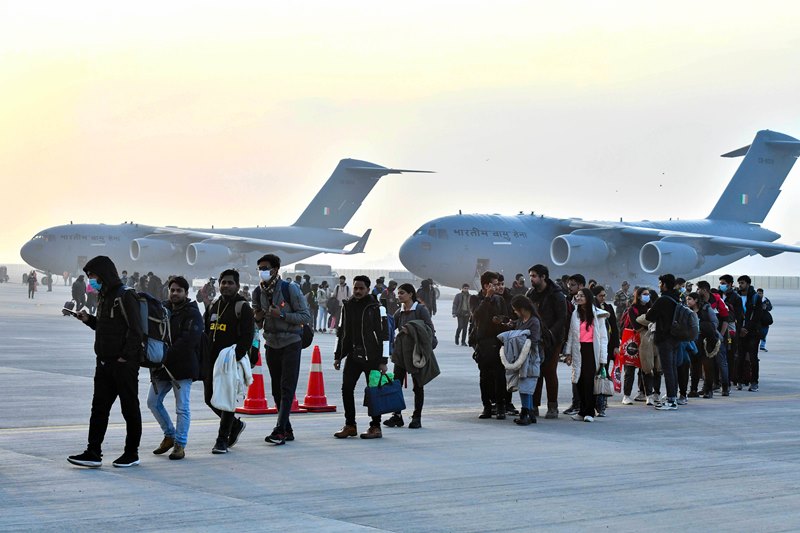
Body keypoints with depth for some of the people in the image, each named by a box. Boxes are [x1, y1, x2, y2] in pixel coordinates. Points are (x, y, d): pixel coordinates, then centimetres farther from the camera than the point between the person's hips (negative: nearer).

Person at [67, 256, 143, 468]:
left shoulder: (125, 297, -13)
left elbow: (135, 331, -18)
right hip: (105, 363, 9)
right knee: (99, 407, 5)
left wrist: (125, 357, -20)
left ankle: (132, 453, 10)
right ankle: (93, 453, 5)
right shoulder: (104, 298, 15)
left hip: (124, 364, -9)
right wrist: (88, 319, 6)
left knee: (130, 409, 2)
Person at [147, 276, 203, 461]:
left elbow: (187, 341, -19)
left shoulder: (192, 314, -8)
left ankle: (180, 444, 5)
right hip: (162, 367, 7)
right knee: (153, 401, 11)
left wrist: (166, 356, -22)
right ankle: (170, 435, 25)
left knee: (182, 407, -3)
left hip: (183, 367, -7)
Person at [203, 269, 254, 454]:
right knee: (210, 398, 9)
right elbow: (204, 332, 21)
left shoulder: (243, 307, -5)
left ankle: (222, 439, 4)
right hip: (211, 360, 7)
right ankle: (235, 424, 30)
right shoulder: (212, 307, 16)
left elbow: (247, 336, -12)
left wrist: (236, 357, -21)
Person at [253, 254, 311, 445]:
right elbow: (257, 321, 16)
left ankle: (279, 431, -16)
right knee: (277, 390, 7)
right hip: (271, 344, 6)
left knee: (287, 388, -10)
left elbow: (306, 316, -13)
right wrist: (258, 317, -8)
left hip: (290, 344, -6)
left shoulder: (290, 289, -12)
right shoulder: (258, 292, 4)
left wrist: (282, 315, -24)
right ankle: (287, 431, 13)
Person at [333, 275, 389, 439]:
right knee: (346, 389, 0)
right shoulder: (347, 306, 9)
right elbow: (341, 332, 18)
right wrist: (338, 356, 14)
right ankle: (350, 426, 10)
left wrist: (383, 360, -12)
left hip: (371, 357, -5)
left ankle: (375, 427, 9)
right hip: (352, 356, 5)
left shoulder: (376, 307, -7)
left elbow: (384, 334, -8)